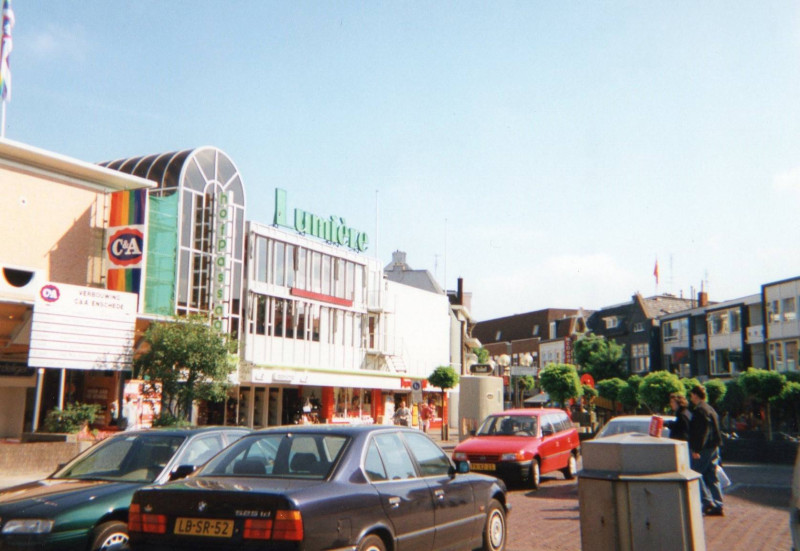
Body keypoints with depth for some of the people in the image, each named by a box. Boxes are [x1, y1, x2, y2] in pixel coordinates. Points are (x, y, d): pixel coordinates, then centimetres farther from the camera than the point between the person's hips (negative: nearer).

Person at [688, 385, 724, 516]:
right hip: (713, 447, 9)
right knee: (712, 477, 10)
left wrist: (696, 449, -21)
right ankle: (717, 506, 10)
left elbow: (701, 431, -21)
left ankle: (708, 503, -8)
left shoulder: (700, 410, -13)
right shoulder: (710, 409, 18)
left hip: (704, 449, -9)